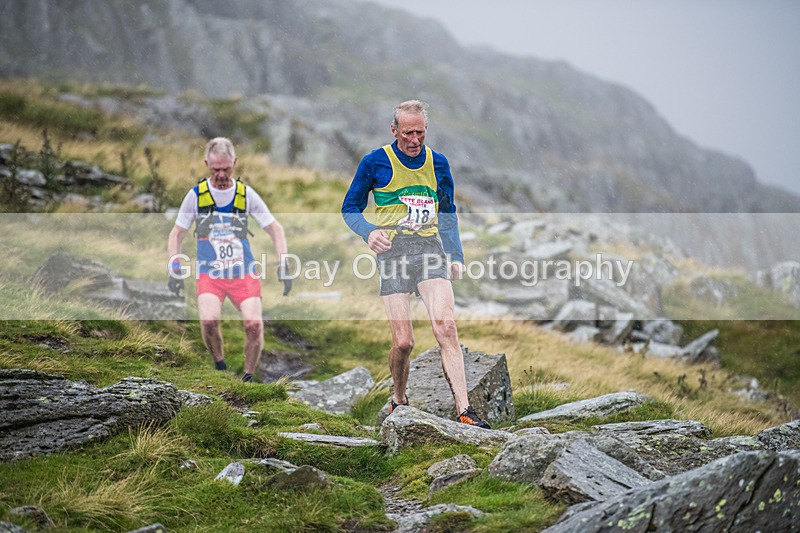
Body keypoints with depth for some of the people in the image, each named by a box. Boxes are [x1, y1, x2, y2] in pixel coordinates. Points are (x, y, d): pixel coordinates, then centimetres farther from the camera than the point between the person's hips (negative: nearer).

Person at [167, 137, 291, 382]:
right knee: (209, 320, -27)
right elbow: (177, 234, 11)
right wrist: (175, 267, -3)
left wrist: (283, 265, -4)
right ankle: (219, 365, 0)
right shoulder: (196, 195, 1)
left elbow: (275, 229, 8)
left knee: (254, 324, -19)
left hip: (244, 273, 1)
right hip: (209, 272, 0)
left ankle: (248, 378, 2)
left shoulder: (246, 194, 1)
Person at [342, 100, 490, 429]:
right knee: (403, 342, -8)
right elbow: (350, 208, 8)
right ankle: (398, 400, 20)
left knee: (446, 327, -16)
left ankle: (464, 411, -20)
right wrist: (369, 232, -12)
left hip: (430, 247, 2)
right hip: (393, 250, -2)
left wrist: (456, 257, 15)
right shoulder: (375, 162, 2)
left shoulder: (438, 163, 13)